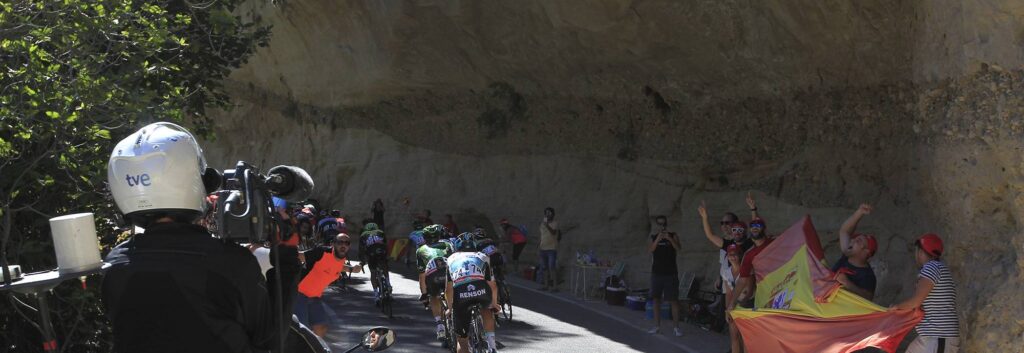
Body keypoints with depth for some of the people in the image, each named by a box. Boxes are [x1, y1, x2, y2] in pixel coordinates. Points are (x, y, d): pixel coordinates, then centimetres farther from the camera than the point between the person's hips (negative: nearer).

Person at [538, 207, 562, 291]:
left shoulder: (555, 223, -7)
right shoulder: (542, 223, 12)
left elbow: (553, 232, -25)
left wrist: (547, 226, -39)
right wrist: (539, 244, 14)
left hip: (552, 249, -7)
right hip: (543, 248, 7)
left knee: (552, 267, -12)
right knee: (545, 268, 10)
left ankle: (555, 286, -12)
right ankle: (546, 285, 19)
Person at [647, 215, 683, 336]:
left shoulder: (673, 236, 3)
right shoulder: (654, 237, 8)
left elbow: (677, 248, -13)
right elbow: (650, 250, -7)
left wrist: (669, 239, -27)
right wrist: (658, 239, -21)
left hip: (670, 273, -3)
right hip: (657, 272, 3)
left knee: (673, 300, -5)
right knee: (656, 299, 5)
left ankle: (676, 327, -3)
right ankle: (657, 326, 12)